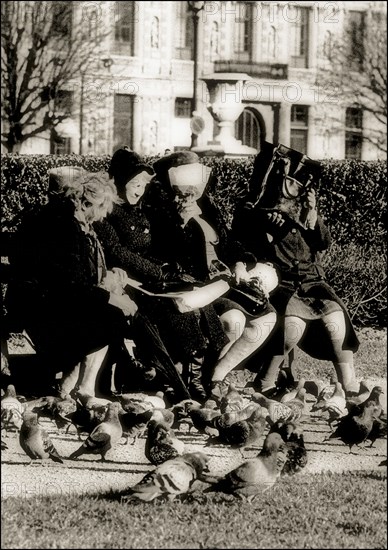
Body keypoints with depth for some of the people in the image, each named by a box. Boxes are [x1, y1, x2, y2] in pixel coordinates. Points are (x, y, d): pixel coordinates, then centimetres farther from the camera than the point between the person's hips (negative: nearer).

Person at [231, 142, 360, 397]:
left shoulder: (304, 206, 13)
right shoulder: (251, 211, 3)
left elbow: (324, 243, 11)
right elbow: (243, 251, -4)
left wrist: (313, 218, -6)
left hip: (310, 279, 4)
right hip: (277, 281, -4)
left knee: (335, 317, -25)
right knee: (294, 322, -33)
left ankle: (350, 389, -21)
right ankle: (264, 385, -18)